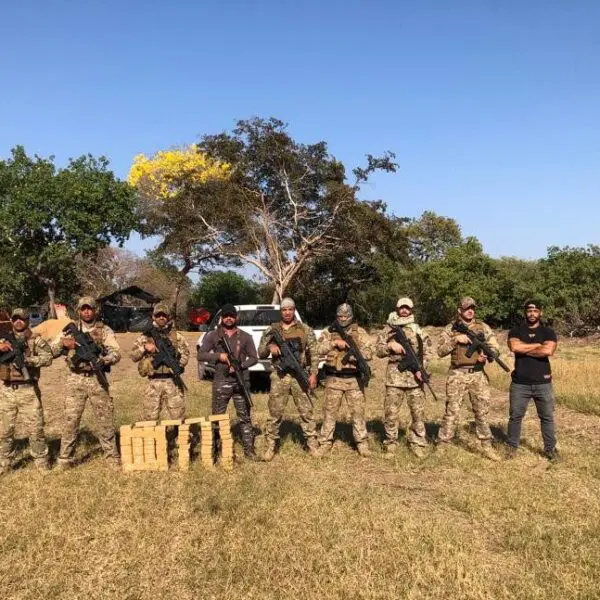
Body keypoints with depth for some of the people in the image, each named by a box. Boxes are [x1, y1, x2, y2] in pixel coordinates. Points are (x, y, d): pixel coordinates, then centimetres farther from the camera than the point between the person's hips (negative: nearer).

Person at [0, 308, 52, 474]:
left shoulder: (36, 339, 0)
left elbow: (47, 358, -13)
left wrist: (26, 359, -25)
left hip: (28, 390, -3)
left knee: (35, 429, 0)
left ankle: (41, 462, 12)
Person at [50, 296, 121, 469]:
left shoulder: (105, 330, 2)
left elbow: (116, 353, -7)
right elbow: (50, 351, 4)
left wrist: (101, 360, -27)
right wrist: (63, 343, -16)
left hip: (97, 379, -1)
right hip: (75, 380, 1)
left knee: (106, 418, 3)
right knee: (71, 419, 2)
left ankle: (112, 455, 14)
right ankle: (64, 458, 14)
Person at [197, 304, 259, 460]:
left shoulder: (245, 337, 6)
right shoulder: (213, 336, 4)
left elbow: (254, 358, 5)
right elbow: (201, 355, -1)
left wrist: (241, 366, -12)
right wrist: (219, 356, -15)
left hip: (241, 382, 1)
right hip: (221, 382, 0)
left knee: (245, 416, 5)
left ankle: (249, 448, 13)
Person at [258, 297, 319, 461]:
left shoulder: (305, 330, 3)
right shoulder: (271, 330, 5)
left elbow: (313, 353, 3)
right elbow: (261, 354, 5)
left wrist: (313, 373, -6)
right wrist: (269, 347, -16)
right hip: (279, 376, 1)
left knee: (306, 411, 4)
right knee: (275, 413, 4)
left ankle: (312, 444, 15)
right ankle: (271, 446, 15)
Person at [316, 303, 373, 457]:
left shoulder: (360, 332, 3)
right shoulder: (329, 332, 4)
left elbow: (369, 353, -5)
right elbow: (318, 349, -9)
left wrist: (352, 355, -19)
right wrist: (335, 342, -19)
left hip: (354, 379, 0)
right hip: (334, 379, 0)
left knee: (358, 411, 4)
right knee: (330, 411, 6)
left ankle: (362, 443, 14)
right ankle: (325, 442, 16)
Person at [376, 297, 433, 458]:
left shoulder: (417, 329, 9)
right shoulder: (388, 329, 8)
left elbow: (428, 350, 8)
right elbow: (379, 351, 7)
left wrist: (421, 367, -6)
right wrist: (390, 345, -12)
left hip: (414, 375, 1)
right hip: (395, 375, -1)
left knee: (418, 412, 4)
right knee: (391, 412, 1)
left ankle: (417, 443, 17)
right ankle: (390, 443, 14)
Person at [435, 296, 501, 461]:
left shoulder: (483, 327, 7)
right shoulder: (450, 328, 1)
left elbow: (495, 347, 7)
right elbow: (440, 351, -4)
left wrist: (487, 354, -15)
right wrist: (456, 339, -16)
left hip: (478, 375, 2)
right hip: (457, 375, -2)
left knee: (482, 412, 8)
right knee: (451, 411, 0)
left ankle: (487, 446, 20)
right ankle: (441, 446, 9)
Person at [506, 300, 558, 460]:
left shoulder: (548, 332, 4)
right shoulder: (516, 331, 4)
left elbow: (548, 351, -15)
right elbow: (514, 347, -17)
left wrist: (524, 349, -9)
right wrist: (538, 345, -11)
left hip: (543, 383, 0)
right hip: (520, 383, 0)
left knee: (547, 417, 9)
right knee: (515, 416, 7)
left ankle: (550, 448, 22)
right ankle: (512, 447, 19)